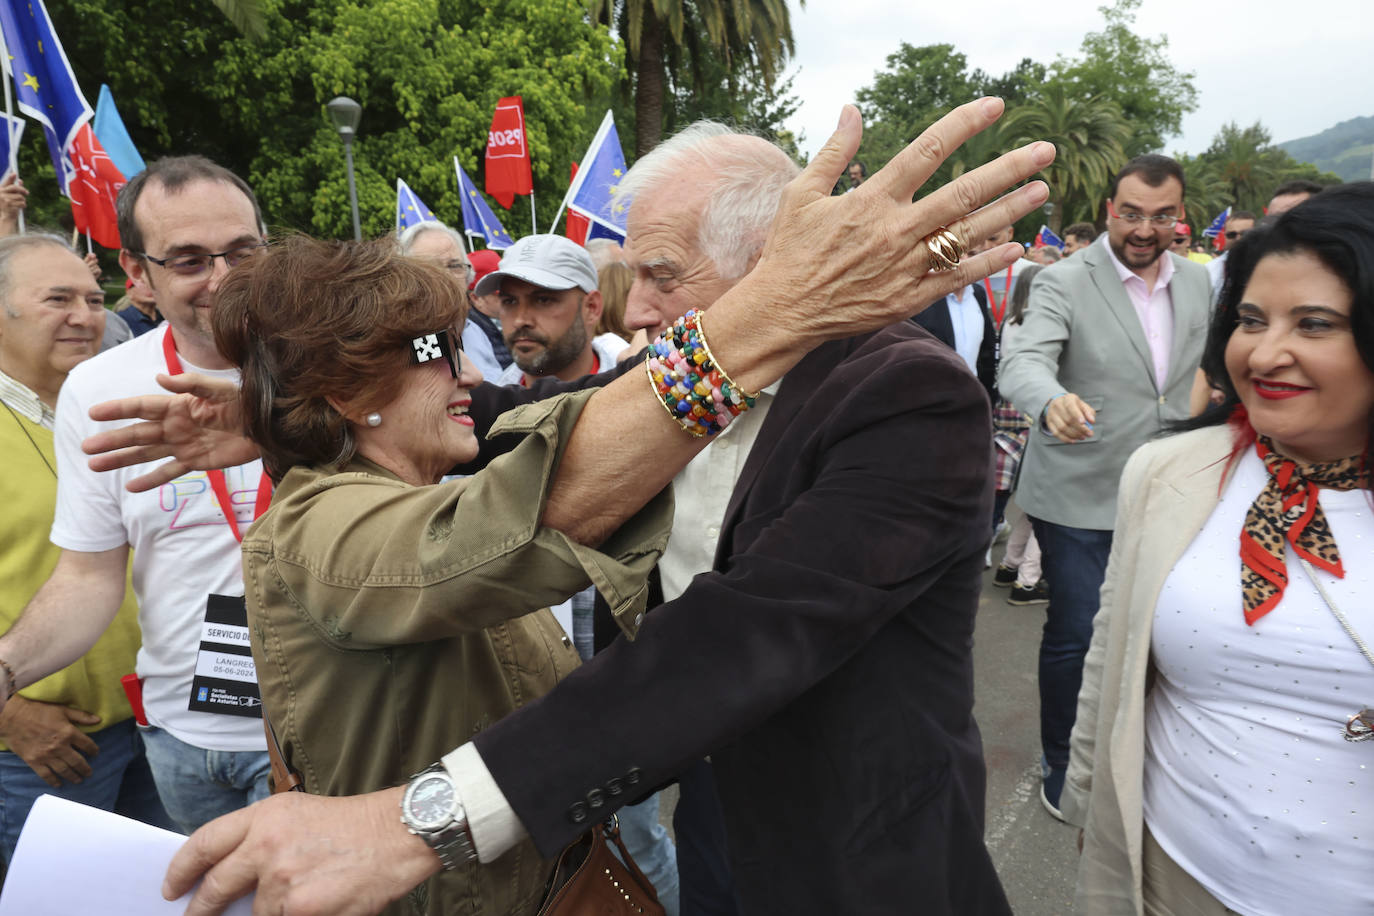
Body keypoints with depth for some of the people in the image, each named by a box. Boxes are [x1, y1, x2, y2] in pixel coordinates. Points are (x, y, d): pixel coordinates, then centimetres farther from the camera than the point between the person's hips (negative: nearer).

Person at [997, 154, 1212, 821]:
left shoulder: (1197, 282, 7)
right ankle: (1061, 762, 25)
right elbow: (1022, 361, -29)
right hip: (1080, 497, -5)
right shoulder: (1064, 283, -12)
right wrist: (1054, 402, -50)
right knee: (1075, 635, 3)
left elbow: (1204, 371, 17)